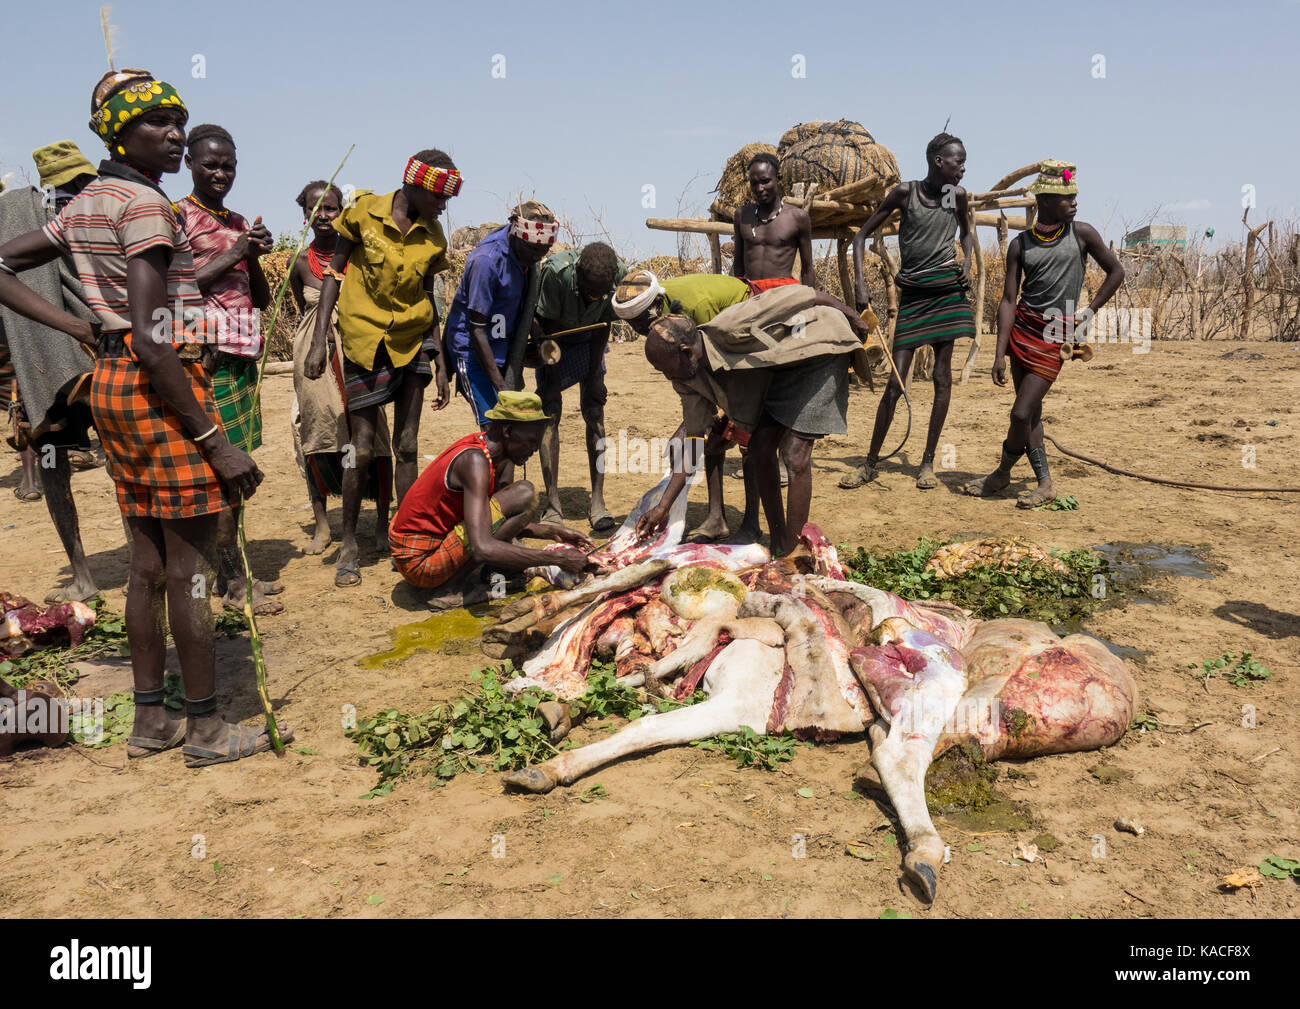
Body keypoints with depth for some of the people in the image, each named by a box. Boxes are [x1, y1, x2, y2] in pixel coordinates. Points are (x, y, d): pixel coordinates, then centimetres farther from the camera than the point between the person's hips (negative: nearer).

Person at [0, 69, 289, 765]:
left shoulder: (85, 205, 14)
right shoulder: (146, 202, -14)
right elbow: (154, 338, -21)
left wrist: (79, 330, 11)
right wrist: (215, 440, -21)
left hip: (111, 381, 9)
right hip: (160, 389, -9)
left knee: (149, 562, 14)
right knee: (191, 566, -2)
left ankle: (150, 721, 23)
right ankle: (206, 729, 8)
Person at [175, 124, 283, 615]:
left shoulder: (240, 223, 19)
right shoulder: (176, 215, -1)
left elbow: (262, 298, 19)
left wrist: (254, 257, 1)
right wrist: (232, 254, -10)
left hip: (243, 354, 7)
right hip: (206, 353, -7)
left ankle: (235, 569, 16)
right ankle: (231, 583, -5)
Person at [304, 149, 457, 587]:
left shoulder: (433, 236, 3)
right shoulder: (364, 212, -6)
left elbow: (427, 299, 11)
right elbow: (334, 274, -3)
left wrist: (440, 364, 9)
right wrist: (319, 342, -9)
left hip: (413, 340, 3)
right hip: (365, 340, -3)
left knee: (407, 445, 3)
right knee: (363, 446, -2)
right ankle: (348, 544, 13)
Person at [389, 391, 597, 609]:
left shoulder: (482, 446, 6)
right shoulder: (475, 461, -23)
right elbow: (483, 548, -34)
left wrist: (553, 532, 8)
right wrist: (557, 558, -29)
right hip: (421, 565, -10)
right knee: (524, 494, -19)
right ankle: (453, 588, -13)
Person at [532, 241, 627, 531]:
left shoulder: (621, 274, -29)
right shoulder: (556, 271, -37)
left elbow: (603, 327, -14)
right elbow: (550, 327, -24)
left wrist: (594, 375, -11)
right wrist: (552, 381, -19)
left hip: (587, 338, 2)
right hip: (552, 339, -2)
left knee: (594, 412, -8)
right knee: (550, 411, -11)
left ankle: (598, 502, -7)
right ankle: (553, 505, -11)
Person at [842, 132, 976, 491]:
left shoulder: (957, 195, 6)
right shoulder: (904, 193, -3)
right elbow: (862, 235, 0)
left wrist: (967, 264, 6)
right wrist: (860, 284, -10)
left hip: (947, 289, 3)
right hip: (912, 291, -3)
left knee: (942, 377, 1)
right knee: (896, 381, -5)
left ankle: (928, 462, 10)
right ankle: (872, 463, 6)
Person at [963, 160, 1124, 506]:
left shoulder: (1082, 234, -1)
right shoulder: (1020, 245, 1)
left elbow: (1115, 272, 10)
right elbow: (1009, 300, -2)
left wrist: (1089, 312, 3)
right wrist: (1000, 354, -8)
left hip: (1055, 335, -3)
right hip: (1022, 329, 3)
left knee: (1021, 414, -11)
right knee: (1031, 413, 8)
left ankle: (1003, 473, 12)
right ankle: (1045, 485, 18)